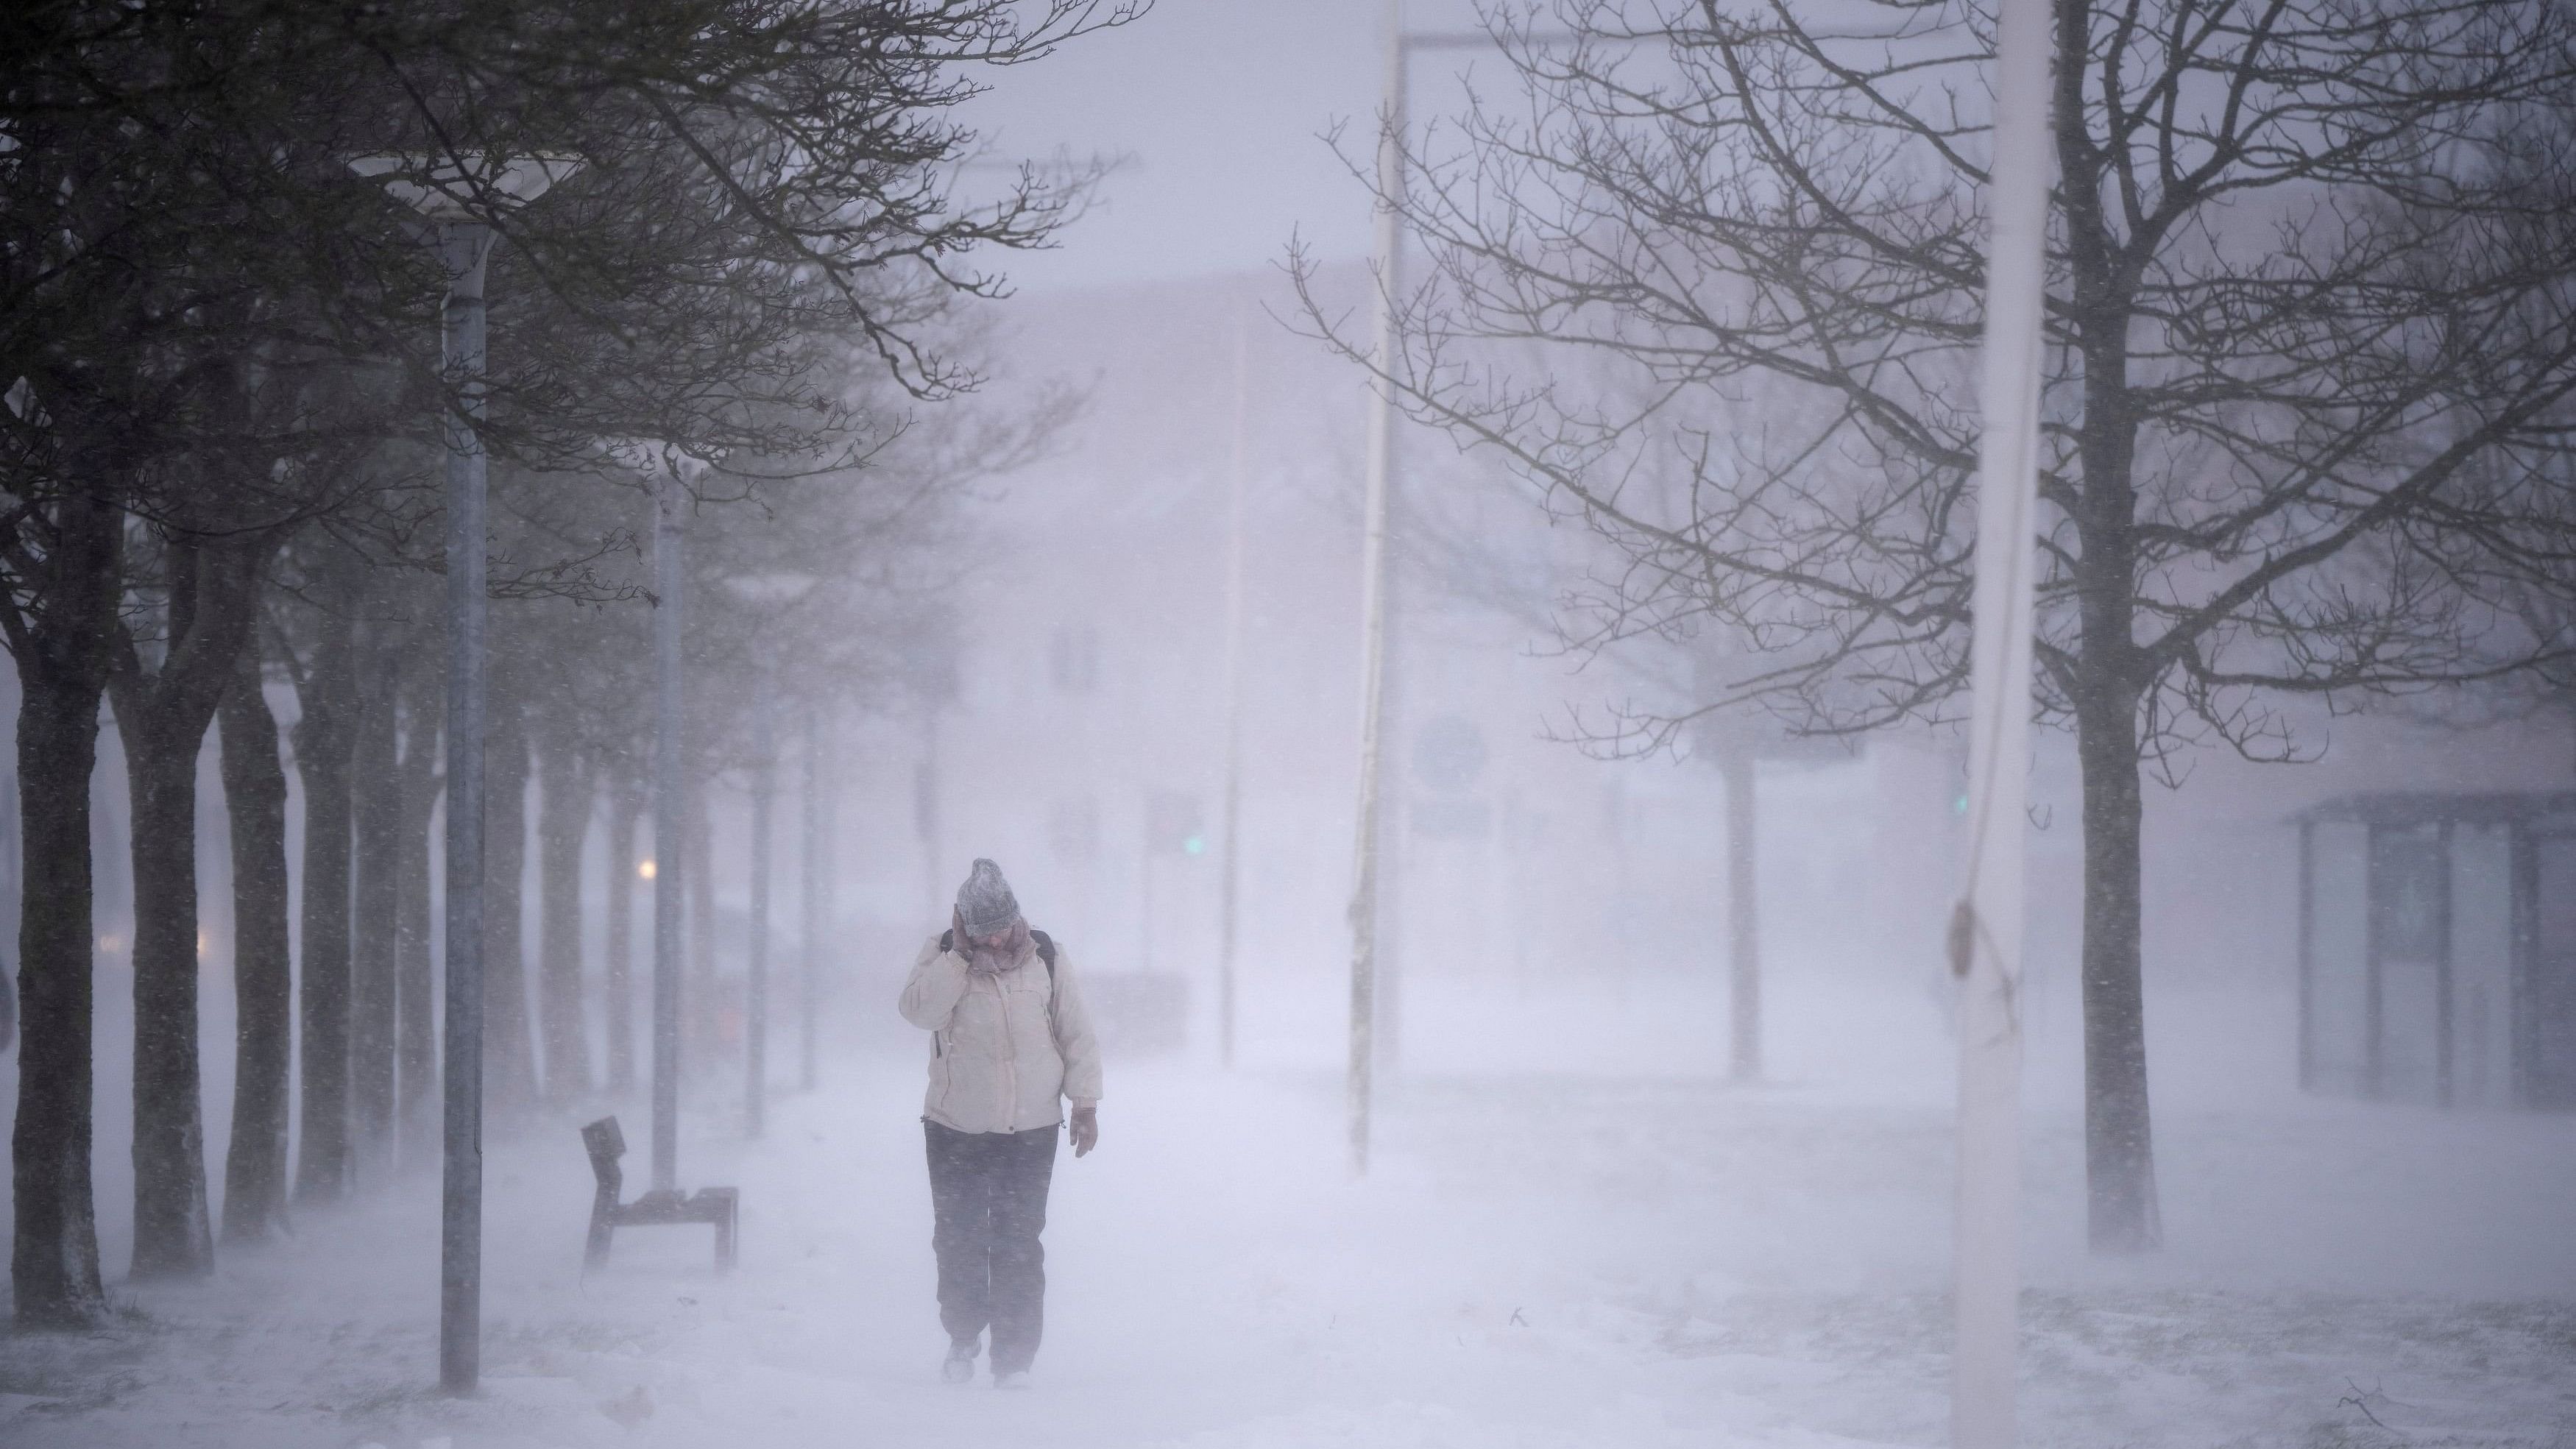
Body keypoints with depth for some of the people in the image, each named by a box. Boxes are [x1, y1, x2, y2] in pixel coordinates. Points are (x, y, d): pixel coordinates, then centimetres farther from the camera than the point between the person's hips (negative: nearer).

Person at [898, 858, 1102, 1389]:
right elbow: (919, 1010, -21)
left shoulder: (1046, 956, 0)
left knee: (1018, 1244, -2)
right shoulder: (940, 956, -2)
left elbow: (1076, 1032, 7)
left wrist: (1085, 1103, 6)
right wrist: (961, 955, -22)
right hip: (956, 1126, 0)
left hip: (1032, 1127, 0)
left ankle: (1014, 1355, 4)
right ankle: (962, 1339, 26)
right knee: (958, 1239, 7)